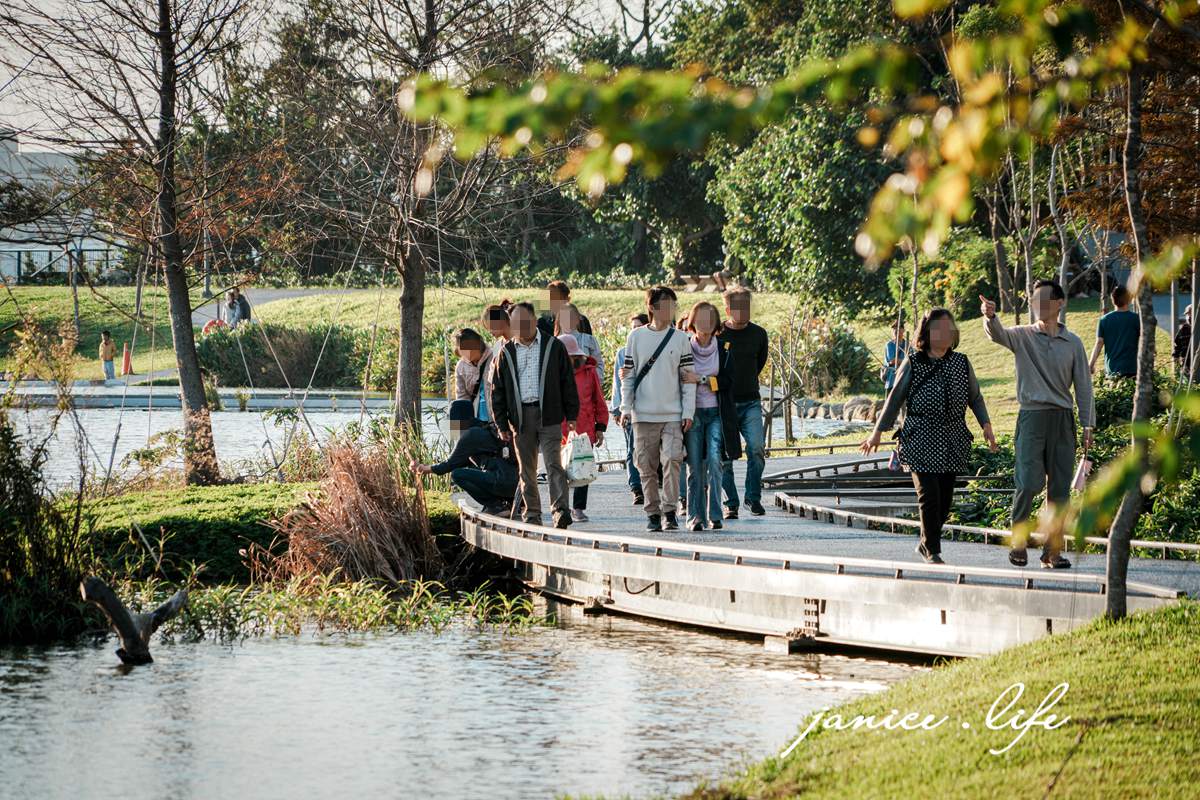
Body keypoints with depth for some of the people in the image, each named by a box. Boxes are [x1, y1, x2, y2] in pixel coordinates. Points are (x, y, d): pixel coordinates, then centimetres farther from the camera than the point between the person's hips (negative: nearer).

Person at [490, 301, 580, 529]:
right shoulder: (507, 353, 10)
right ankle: (532, 513, 12)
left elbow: (568, 381, 6)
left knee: (553, 463, -12)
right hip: (520, 417, 3)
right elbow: (498, 390, 11)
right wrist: (502, 424, 5)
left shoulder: (553, 347, 4)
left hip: (549, 415, -3)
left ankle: (560, 509, -18)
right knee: (527, 468, 6)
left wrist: (571, 415, 1)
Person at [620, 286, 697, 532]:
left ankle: (669, 511, -9)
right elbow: (628, 374, 8)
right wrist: (625, 407, 0)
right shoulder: (636, 336, 5)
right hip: (643, 415, 1)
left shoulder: (680, 339, 5)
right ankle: (653, 513, 11)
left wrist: (688, 412, -1)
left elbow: (687, 377, 6)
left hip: (673, 414, -1)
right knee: (647, 465, 2)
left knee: (672, 460, -14)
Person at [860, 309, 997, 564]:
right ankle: (932, 551, -2)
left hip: (952, 442, 4)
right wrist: (878, 432, 8)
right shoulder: (913, 363, -2)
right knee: (929, 494, -11)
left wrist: (986, 424, 6)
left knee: (945, 497, 5)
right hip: (920, 441, -4)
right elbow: (895, 399, 6)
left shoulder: (962, 363, 7)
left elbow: (975, 397, 18)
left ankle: (926, 544, 24)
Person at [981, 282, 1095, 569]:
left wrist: (1088, 426, 3)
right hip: (1032, 416, -2)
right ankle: (1017, 542, 4)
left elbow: (1083, 386, 9)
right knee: (1028, 483, -12)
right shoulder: (1023, 336, 3)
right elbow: (998, 334, -19)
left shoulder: (1073, 343, 8)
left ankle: (1052, 551, 9)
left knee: (1059, 488, 3)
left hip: (1062, 419, 2)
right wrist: (990, 317, -42)